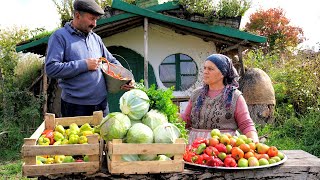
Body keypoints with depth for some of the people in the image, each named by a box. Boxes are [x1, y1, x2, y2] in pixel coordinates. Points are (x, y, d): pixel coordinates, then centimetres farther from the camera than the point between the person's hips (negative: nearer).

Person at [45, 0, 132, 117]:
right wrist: (85, 65, -17)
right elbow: (51, 68, -18)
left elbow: (111, 61, 19)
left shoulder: (96, 38, 13)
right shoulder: (59, 36, -7)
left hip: (102, 103, 6)